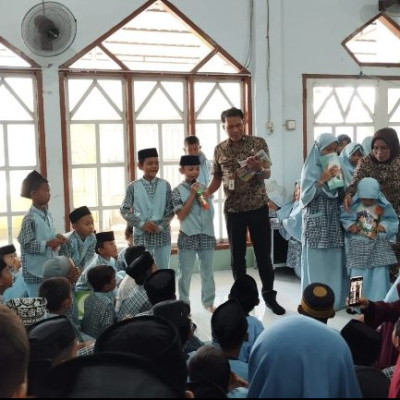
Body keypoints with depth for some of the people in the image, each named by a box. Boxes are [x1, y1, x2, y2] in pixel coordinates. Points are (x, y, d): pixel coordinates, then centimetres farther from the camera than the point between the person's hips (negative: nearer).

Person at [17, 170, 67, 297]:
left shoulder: (47, 214, 7)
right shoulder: (29, 219, -17)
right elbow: (26, 245, -18)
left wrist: (56, 238, 0)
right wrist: (48, 244, -22)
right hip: (35, 272, -8)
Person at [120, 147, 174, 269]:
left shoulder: (165, 185, 1)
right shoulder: (133, 187, -2)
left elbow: (171, 209, 1)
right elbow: (124, 210, -1)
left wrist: (160, 226, -12)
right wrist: (141, 224, -12)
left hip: (162, 233, 1)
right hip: (142, 234, -1)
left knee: (163, 269, 9)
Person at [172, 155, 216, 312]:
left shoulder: (204, 189, 7)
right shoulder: (178, 191, -5)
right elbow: (181, 215, -13)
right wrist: (192, 195, -15)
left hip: (207, 235, 4)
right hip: (188, 237, -4)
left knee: (208, 271, 12)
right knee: (185, 273, 4)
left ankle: (208, 301, 25)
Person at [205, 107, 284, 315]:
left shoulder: (258, 143, -4)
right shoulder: (219, 149, 4)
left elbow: (267, 174, -9)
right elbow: (217, 177, 12)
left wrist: (258, 168, -32)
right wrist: (206, 192, -7)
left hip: (258, 207, -2)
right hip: (233, 209, 2)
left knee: (263, 254, 5)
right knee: (237, 256, 8)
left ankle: (269, 295, 20)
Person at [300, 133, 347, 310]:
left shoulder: (336, 166, 11)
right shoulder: (310, 169, -5)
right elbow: (305, 197, -12)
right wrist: (321, 180, -19)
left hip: (334, 222, 5)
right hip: (316, 224, -5)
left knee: (334, 262, 7)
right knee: (316, 263, -2)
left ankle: (334, 300, 17)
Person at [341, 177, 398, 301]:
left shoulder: (383, 206, -2)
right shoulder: (353, 206, -4)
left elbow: (393, 221, 7)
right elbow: (344, 218, 5)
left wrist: (384, 226, -11)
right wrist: (350, 225, -13)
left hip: (378, 245, 1)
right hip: (358, 245, 0)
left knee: (379, 275, 2)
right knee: (357, 275, 2)